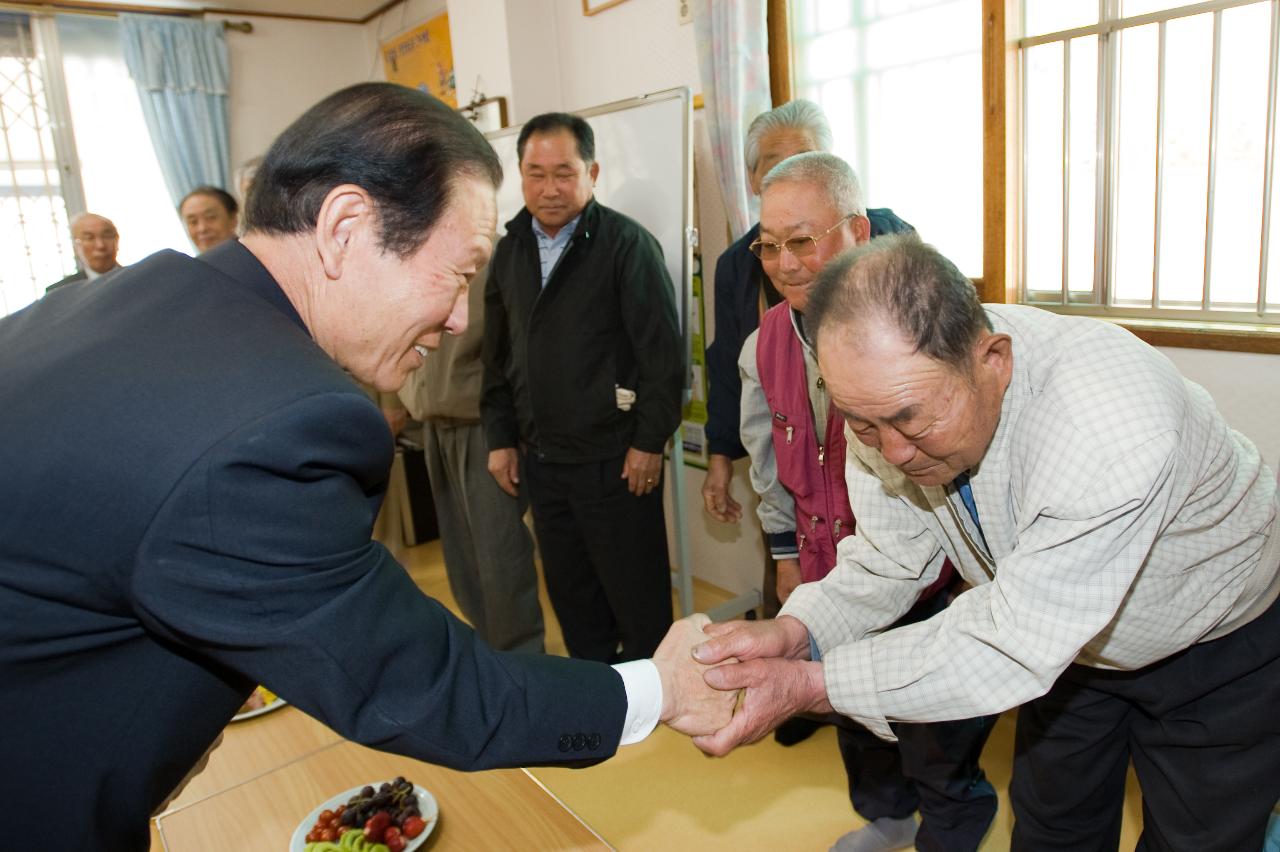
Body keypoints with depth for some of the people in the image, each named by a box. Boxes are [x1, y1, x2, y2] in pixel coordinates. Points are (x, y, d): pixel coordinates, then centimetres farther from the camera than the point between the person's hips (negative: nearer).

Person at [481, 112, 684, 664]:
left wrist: (649, 442, -13)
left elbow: (663, 352, -12)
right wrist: (501, 438, 11)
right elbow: (497, 354, 15)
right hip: (540, 458, 6)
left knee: (638, 598, 6)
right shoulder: (510, 250, 10)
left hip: (612, 459, -6)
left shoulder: (627, 244, -9)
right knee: (570, 595, 18)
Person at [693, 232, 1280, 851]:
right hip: (1064, 640, 4)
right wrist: (795, 633, -33)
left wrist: (809, 684, -38)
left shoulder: (1113, 427, -44)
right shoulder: (887, 395, -24)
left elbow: (1016, 646, -39)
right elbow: (888, 560, -14)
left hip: (1219, 649, -4)